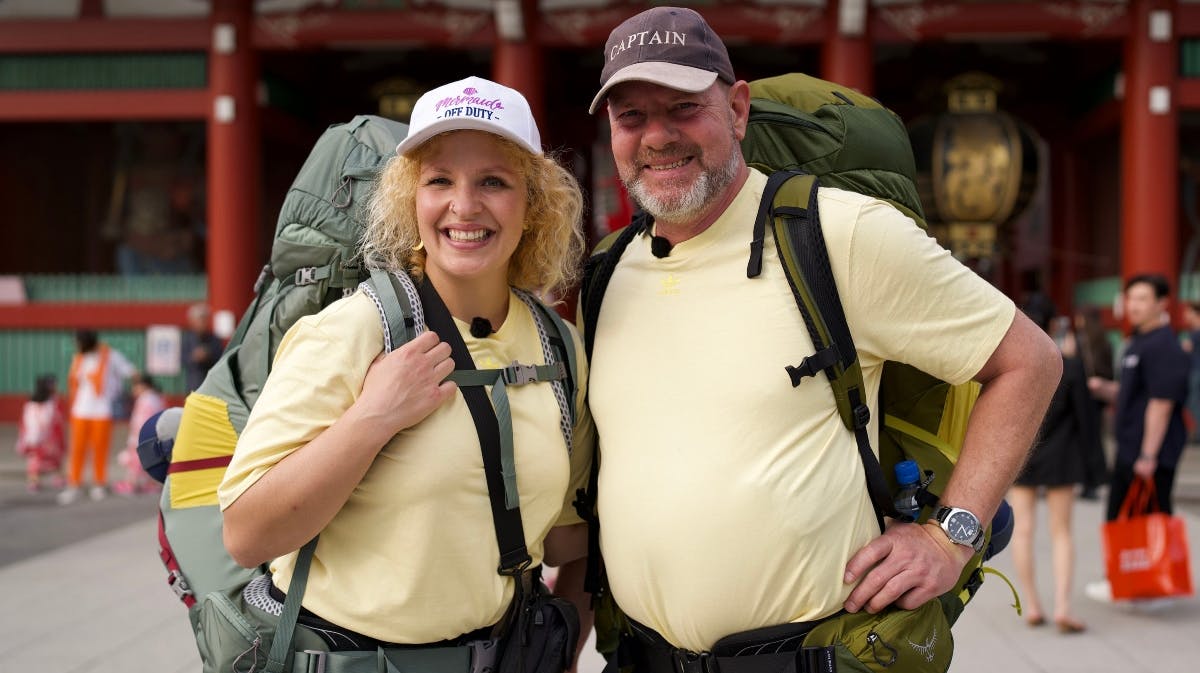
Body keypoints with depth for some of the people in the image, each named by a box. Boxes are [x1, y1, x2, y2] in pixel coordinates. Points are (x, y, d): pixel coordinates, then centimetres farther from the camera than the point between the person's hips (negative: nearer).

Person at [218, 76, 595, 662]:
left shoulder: (561, 350, -1)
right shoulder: (349, 332, -15)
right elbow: (245, 537, -20)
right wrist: (372, 419, -27)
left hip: (491, 648, 4)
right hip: (331, 652, -4)